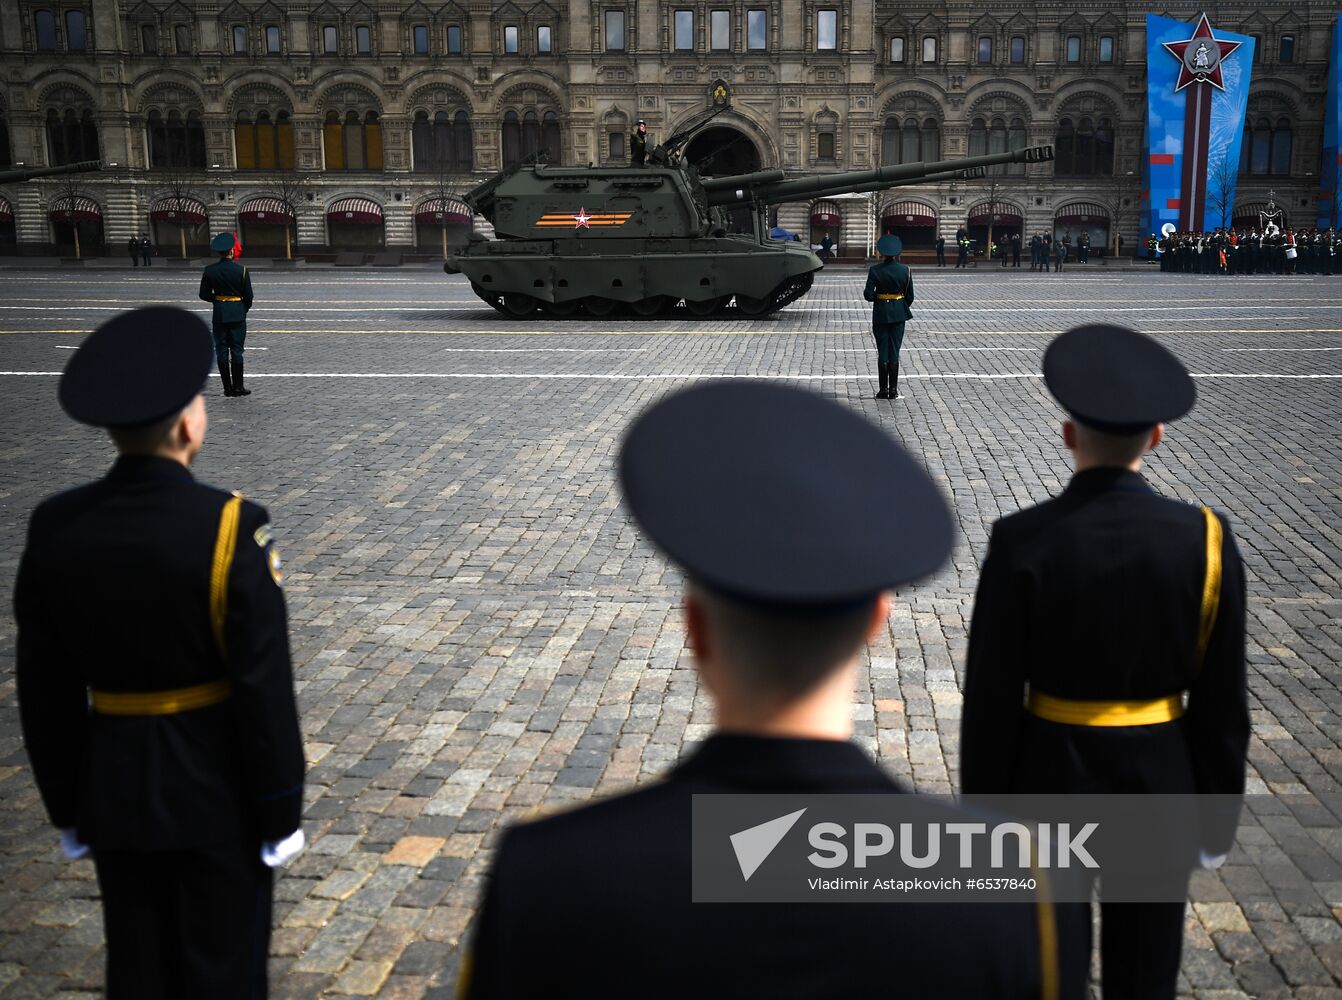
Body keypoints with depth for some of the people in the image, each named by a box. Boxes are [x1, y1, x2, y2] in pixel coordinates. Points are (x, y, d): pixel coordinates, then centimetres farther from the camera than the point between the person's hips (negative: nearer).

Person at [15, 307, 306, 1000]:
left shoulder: (54, 527, -7)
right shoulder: (231, 527, -20)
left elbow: (43, 690, 0)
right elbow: (263, 686, -18)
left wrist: (65, 804, 12)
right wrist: (280, 810, -7)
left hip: (114, 787, 4)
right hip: (217, 789, -4)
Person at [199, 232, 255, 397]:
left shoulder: (210, 270, -4)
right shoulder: (241, 270, -9)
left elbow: (204, 295, 1)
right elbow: (248, 296, -4)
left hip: (219, 315, 2)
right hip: (237, 314, -2)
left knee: (221, 350, 7)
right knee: (236, 350, 3)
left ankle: (227, 387, 8)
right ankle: (238, 386, 3)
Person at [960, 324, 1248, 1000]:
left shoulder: (1022, 541, -19)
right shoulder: (1204, 539, -13)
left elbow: (991, 695, -13)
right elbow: (1222, 701, -6)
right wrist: (1218, 815, 7)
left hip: (1047, 786, -1)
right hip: (1159, 786, 2)